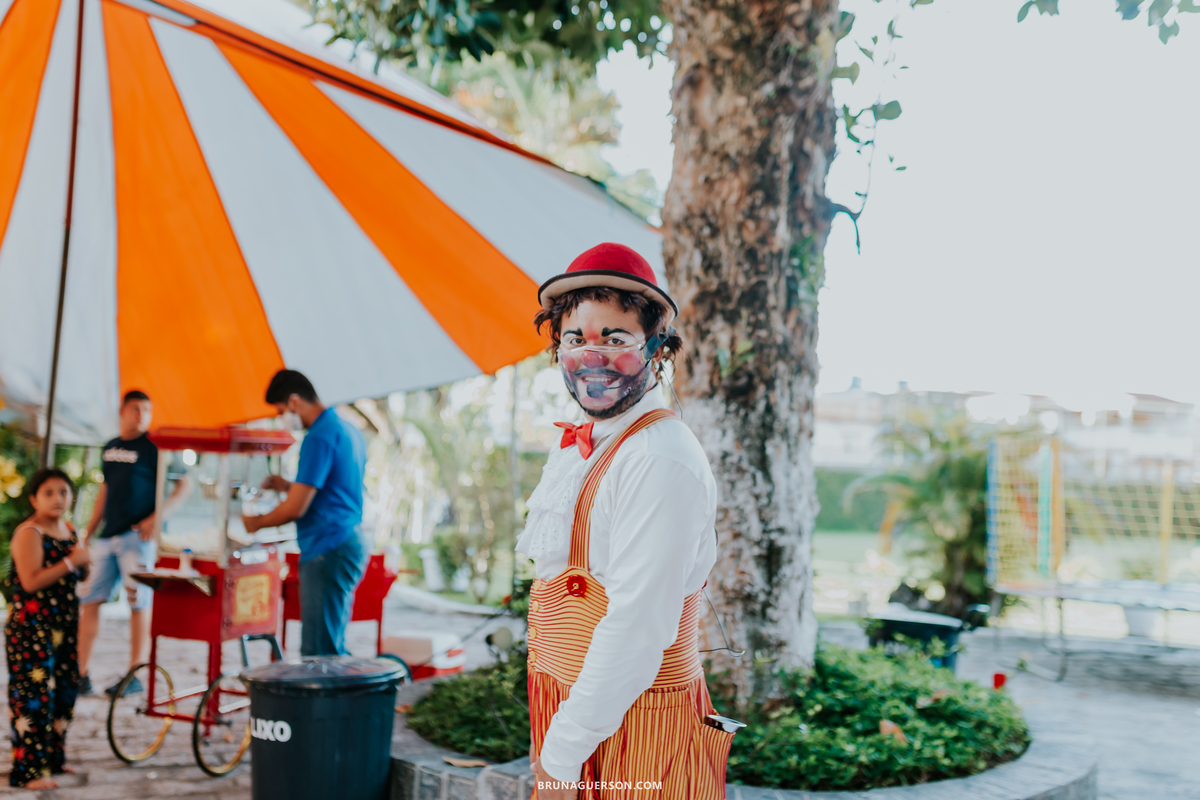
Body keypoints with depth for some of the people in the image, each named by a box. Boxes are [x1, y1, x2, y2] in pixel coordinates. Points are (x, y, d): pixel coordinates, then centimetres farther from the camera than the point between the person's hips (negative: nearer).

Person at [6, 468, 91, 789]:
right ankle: (29, 770, -1)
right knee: (34, 694, -7)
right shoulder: (29, 533, -13)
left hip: (62, 625, 9)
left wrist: (84, 562, 5)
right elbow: (31, 582, -22)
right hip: (31, 627, -8)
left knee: (65, 688, 13)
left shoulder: (69, 530, 12)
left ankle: (53, 757, 26)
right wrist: (71, 561, -22)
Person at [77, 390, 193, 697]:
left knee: (139, 602, -3)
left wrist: (157, 518, -16)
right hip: (107, 536, 6)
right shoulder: (109, 449, 15)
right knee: (88, 599, 4)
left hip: (137, 534, -6)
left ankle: (134, 676, 4)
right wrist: (88, 533, 19)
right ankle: (81, 675, 12)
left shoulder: (154, 447, -3)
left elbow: (185, 484, -6)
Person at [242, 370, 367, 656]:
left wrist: (256, 522, 0)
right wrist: (288, 486, 21)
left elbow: (295, 509, -16)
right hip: (350, 543, 10)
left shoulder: (319, 437, -15)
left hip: (327, 551, -10)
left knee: (319, 651, -7)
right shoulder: (348, 431, 16)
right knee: (332, 648, 14)